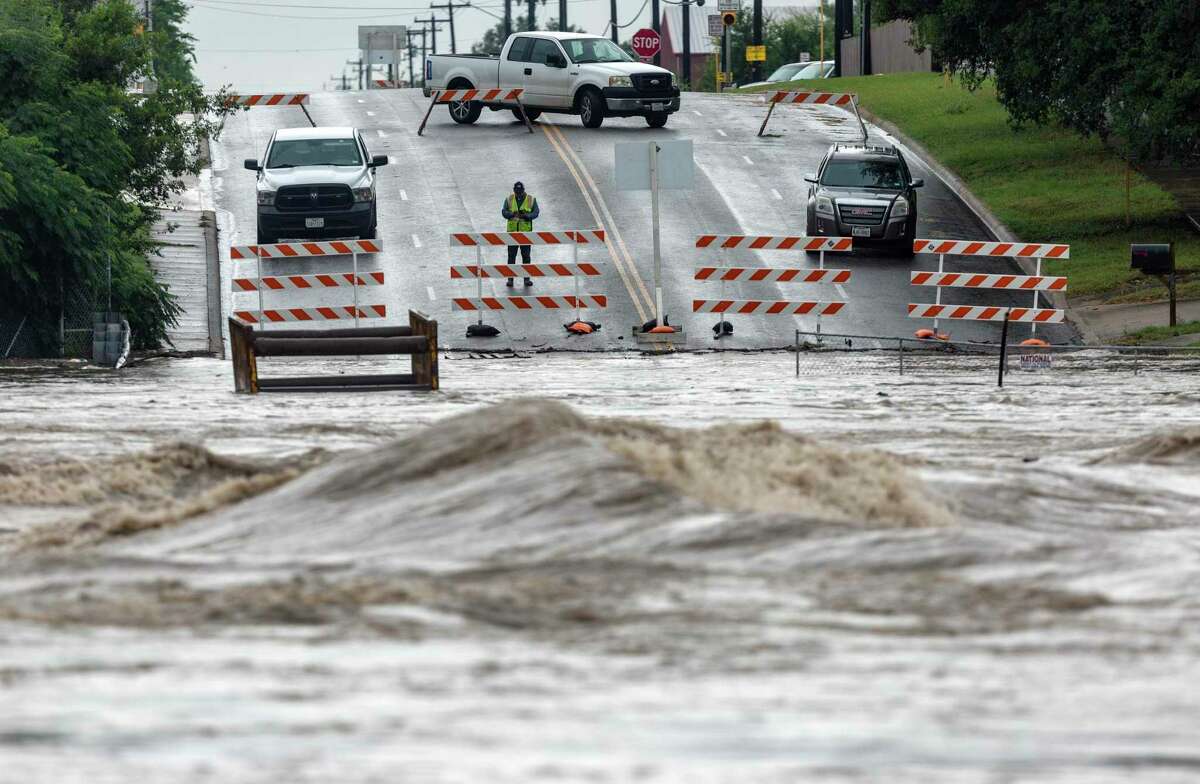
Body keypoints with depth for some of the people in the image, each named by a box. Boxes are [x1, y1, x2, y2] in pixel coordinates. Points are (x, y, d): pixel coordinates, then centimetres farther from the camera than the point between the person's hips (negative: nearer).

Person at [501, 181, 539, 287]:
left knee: (526, 256, 6)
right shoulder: (509, 199, 4)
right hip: (512, 231, 0)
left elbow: (536, 212, -4)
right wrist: (512, 214, -23)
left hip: (526, 231, 0)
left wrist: (526, 216, -23)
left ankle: (526, 278, 14)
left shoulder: (531, 200, 1)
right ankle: (510, 278, 5)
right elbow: (504, 211, -3)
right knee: (511, 256, 0)